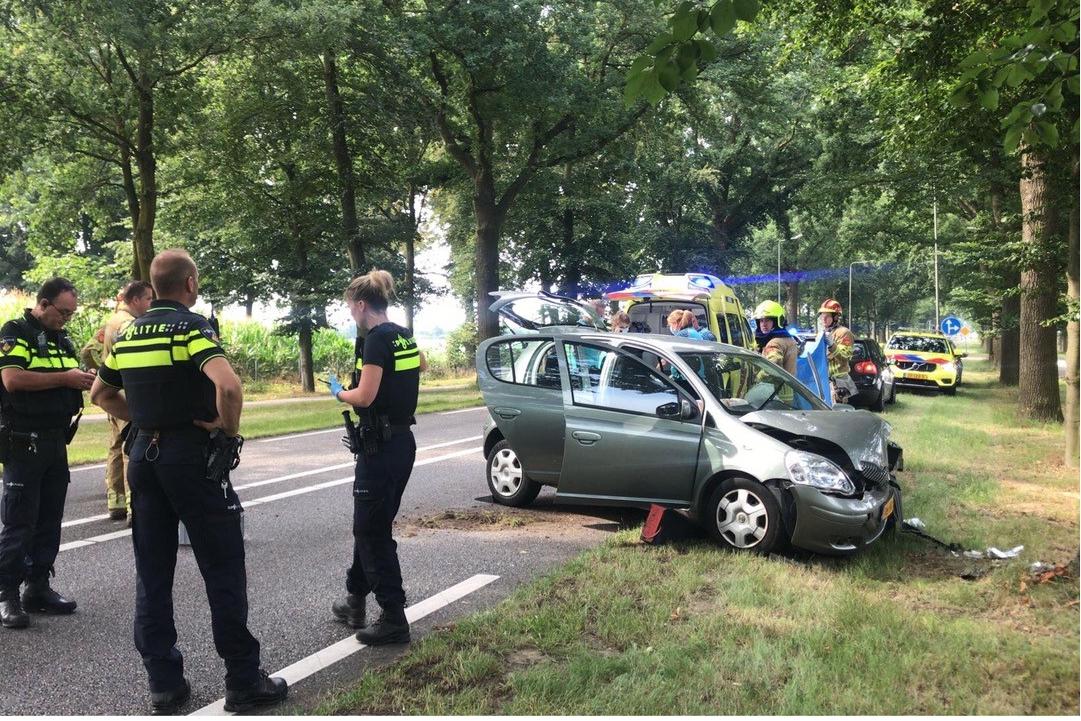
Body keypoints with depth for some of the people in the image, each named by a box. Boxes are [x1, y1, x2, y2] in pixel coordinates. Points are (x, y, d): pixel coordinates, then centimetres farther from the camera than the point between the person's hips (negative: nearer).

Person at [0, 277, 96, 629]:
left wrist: (84, 380, 3)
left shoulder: (64, 340, 15)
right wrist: (63, 378, -19)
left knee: (50, 520, 11)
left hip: (56, 441, 8)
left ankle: (38, 588, 21)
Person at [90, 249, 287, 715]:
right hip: (193, 455, -6)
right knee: (224, 571, 1)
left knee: (152, 575, 11)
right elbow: (228, 385, -29)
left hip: (143, 455, 7)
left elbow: (100, 394, 20)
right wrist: (230, 427, -13)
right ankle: (243, 681, 7)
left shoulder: (126, 335, 9)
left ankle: (164, 685, 16)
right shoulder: (192, 327, -13)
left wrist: (142, 419, 15)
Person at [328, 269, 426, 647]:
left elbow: (365, 397, -20)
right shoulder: (404, 336, 11)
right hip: (403, 441, 9)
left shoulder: (377, 339, -16)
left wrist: (339, 392, -1)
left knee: (373, 532, -3)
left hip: (381, 446, -9)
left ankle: (394, 619, 1)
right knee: (370, 524, 19)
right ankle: (355, 600, 30)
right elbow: (422, 365, 32)